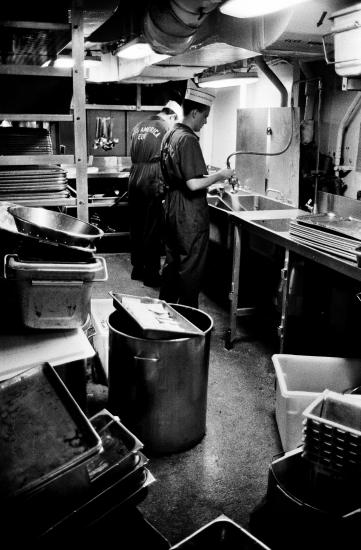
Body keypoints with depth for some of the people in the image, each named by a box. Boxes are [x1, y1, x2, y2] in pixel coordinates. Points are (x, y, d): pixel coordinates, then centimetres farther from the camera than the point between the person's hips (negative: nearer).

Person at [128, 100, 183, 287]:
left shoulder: (139, 126, 14)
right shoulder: (167, 130, -5)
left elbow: (133, 155, 16)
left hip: (134, 179, 7)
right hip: (153, 182, -6)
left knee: (136, 227, 14)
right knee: (152, 230, 0)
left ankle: (137, 269, 24)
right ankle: (151, 274, 6)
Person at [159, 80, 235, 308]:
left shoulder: (170, 135, 11)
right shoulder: (189, 139, -19)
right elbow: (193, 184, -25)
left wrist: (210, 178, 16)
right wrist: (219, 175, -11)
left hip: (172, 209, 10)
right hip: (190, 214, -9)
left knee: (172, 261, 18)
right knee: (191, 267, 1)